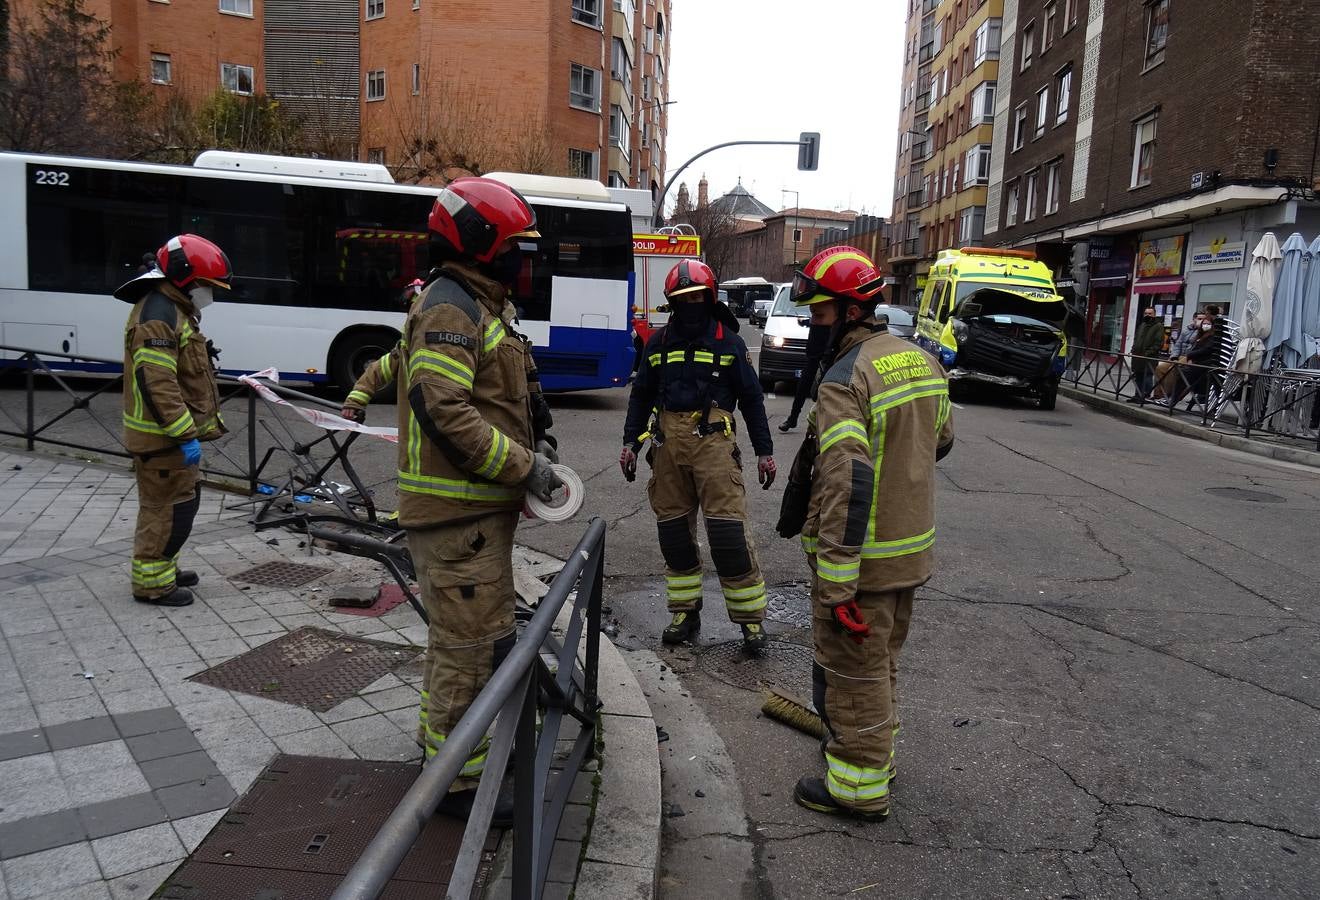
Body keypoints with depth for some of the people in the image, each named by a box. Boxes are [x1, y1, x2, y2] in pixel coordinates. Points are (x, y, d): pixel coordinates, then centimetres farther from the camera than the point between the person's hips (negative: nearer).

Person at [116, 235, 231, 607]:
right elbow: (156, 384, -26)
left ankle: (163, 567, 34)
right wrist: (186, 435, -26)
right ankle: (152, 583, 8)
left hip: (175, 433, 11)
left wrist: (206, 423, 23)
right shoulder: (157, 315, -20)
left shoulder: (177, 310, 15)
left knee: (181, 501, 20)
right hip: (163, 436, -11)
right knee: (169, 508, -3)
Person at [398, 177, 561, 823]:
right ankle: (457, 778, 12)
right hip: (458, 510, -11)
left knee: (456, 633, 24)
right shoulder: (450, 309, -16)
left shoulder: (481, 307, 17)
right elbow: (443, 410, -26)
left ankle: (439, 735, 41)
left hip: (479, 506, 11)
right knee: (474, 643, -2)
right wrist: (523, 464, -21)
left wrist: (534, 441, 9)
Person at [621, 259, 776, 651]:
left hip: (713, 442, -4)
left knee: (728, 532, -9)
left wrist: (764, 451, 4)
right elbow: (641, 395, 18)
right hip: (668, 442, 4)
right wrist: (630, 442, 10)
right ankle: (685, 613, 20)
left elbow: (751, 398, 7)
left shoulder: (728, 342, 4)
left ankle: (751, 617, 3)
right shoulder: (658, 342, 12)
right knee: (673, 531, 7)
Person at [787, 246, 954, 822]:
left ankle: (860, 785, 23)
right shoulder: (921, 361, 4)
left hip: (861, 557, -8)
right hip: (912, 548, 9)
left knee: (852, 673, 8)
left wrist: (837, 585, -27)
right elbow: (940, 440, 18)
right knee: (882, 661, 26)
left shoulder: (845, 380, -23)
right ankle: (874, 748, 45)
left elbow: (847, 487, -29)